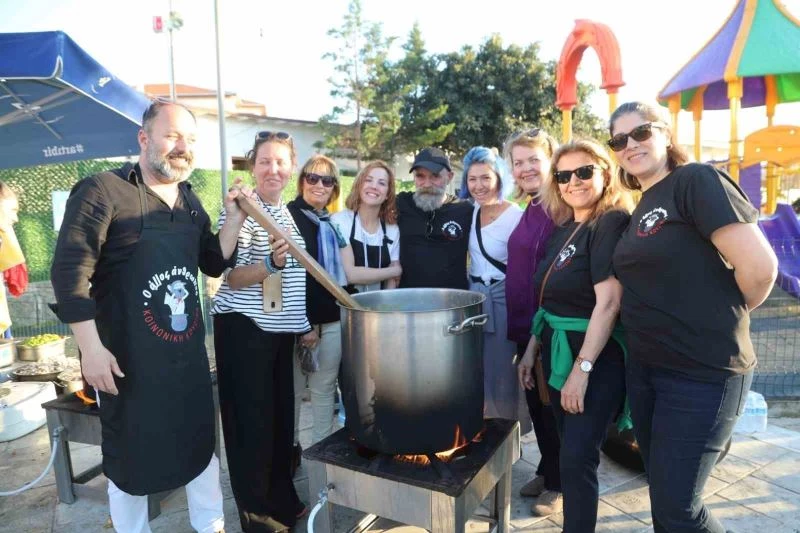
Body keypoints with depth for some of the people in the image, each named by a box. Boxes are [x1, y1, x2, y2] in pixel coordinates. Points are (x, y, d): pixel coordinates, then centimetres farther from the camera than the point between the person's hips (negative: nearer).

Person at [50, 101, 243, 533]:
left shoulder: (189, 201, 8)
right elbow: (69, 271, -17)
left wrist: (234, 221, -2)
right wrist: (91, 348, -20)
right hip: (128, 358, -6)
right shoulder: (103, 190, -12)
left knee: (201, 444, 18)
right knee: (130, 457, 13)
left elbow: (214, 264, 14)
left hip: (189, 353, 6)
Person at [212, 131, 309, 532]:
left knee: (281, 414, 15)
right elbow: (233, 278, -18)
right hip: (244, 327, -7)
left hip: (281, 329, 7)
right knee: (252, 419, 2)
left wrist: (305, 323, 13)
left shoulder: (289, 213, 10)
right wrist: (271, 264, -35)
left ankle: (282, 499, 32)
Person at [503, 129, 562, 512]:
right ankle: (546, 471, 38)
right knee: (535, 402, 19)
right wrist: (517, 319, 16)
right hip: (526, 324, 8)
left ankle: (559, 483, 28)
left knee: (554, 405, 8)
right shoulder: (529, 210, 11)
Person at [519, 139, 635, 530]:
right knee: (569, 451, 19)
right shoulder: (562, 228, 9)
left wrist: (582, 368, -24)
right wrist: (532, 348, 14)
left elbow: (608, 302, -22)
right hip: (558, 352, 8)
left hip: (596, 357, -8)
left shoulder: (614, 223, -15)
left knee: (577, 459, -4)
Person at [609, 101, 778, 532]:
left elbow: (759, 266, -23)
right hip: (644, 368, 8)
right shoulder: (639, 209, 12)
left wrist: (723, 318, -6)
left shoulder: (697, 180, -13)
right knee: (662, 496, 20)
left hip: (702, 372, -8)